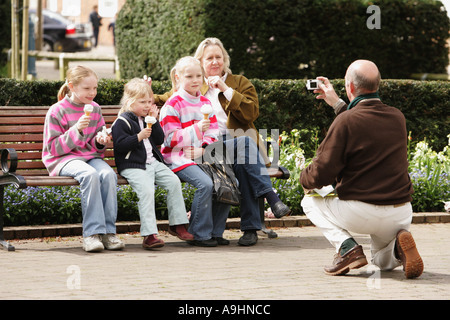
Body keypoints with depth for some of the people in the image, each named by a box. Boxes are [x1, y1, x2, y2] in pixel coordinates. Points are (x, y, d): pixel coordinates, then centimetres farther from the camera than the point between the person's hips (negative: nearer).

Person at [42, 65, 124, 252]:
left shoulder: (95, 109, 12)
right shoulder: (57, 111, -4)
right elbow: (53, 148, -8)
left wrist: (100, 142, -4)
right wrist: (76, 130, -19)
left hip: (90, 156, 5)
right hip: (63, 160, -4)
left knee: (108, 174, -30)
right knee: (90, 174, -37)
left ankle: (108, 231, -28)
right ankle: (92, 233, -36)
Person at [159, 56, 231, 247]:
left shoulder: (205, 103, 17)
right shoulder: (173, 105, -5)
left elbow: (213, 133, 17)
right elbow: (171, 139, -12)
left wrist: (208, 146, -5)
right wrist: (197, 129, -23)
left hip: (203, 156, 6)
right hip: (179, 158, -6)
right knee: (205, 183, -30)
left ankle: (215, 232, -2)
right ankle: (199, 235, -17)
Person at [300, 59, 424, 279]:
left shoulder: (345, 121, -15)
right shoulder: (398, 117, 5)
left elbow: (322, 174, -13)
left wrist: (304, 178, 9)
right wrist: (337, 103, 34)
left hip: (360, 213, -5)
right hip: (401, 215, 6)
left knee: (310, 201, 22)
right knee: (383, 261, 33)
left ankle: (347, 247, -2)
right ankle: (399, 244, -4)